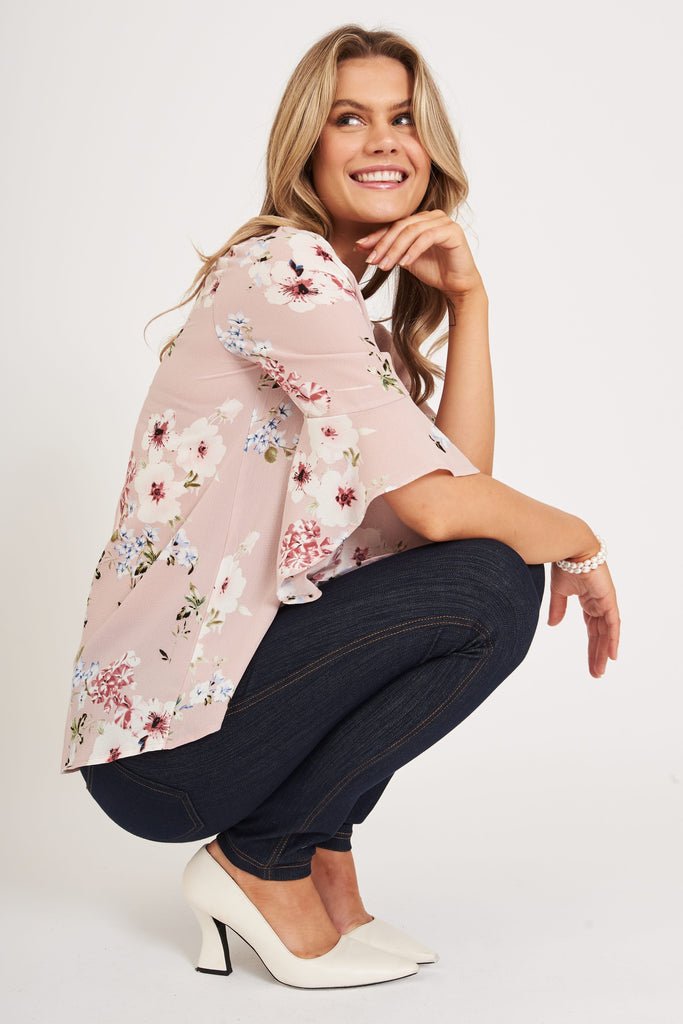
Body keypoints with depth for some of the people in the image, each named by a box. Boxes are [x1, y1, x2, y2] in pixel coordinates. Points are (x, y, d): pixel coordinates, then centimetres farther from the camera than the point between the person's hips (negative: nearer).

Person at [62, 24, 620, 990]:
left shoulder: (360, 312, 18)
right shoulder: (284, 269, -13)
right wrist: (581, 544, -4)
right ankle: (261, 864, -4)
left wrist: (468, 297, -3)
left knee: (492, 557, 7)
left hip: (230, 674, 9)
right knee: (493, 584, -18)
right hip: (160, 740, -9)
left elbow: (460, 472, 3)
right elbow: (435, 504, -21)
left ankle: (320, 854, 7)